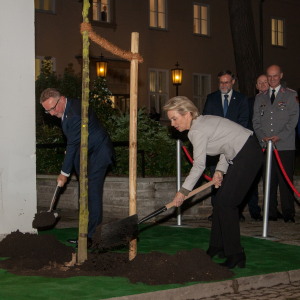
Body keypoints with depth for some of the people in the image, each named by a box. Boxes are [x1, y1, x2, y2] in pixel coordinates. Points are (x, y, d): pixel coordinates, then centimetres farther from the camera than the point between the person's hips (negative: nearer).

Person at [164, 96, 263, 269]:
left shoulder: (198, 131, -17)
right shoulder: (202, 122, 12)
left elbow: (199, 166, -16)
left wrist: (183, 191, -8)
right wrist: (220, 170, 8)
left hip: (248, 156, -10)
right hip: (241, 156, 10)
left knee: (226, 202, -10)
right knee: (221, 201, 12)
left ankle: (235, 255, -6)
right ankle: (217, 247, 21)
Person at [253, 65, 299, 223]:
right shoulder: (260, 98, 18)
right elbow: (256, 121, 13)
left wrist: (279, 136, -10)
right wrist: (263, 137, -4)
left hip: (285, 146, -3)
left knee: (286, 179, -6)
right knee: (268, 180, 1)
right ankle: (270, 214, 5)